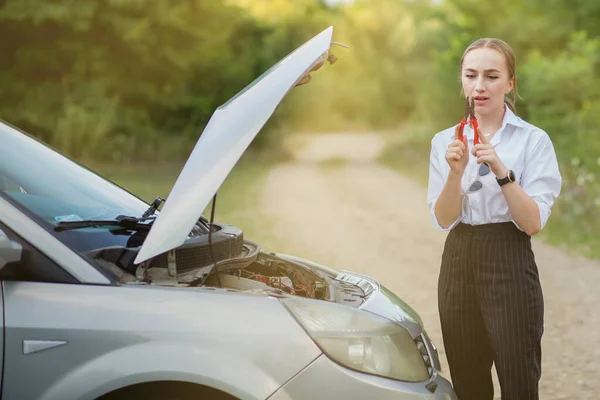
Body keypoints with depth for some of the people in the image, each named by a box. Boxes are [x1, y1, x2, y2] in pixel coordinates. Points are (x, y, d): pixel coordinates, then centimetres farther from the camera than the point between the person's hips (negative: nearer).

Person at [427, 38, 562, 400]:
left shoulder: (533, 140, -6)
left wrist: (502, 171, -25)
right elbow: (444, 220, -2)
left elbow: (533, 223, -13)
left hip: (510, 265, -4)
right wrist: (456, 172, -19)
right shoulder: (446, 141, 5)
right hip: (459, 265, 4)